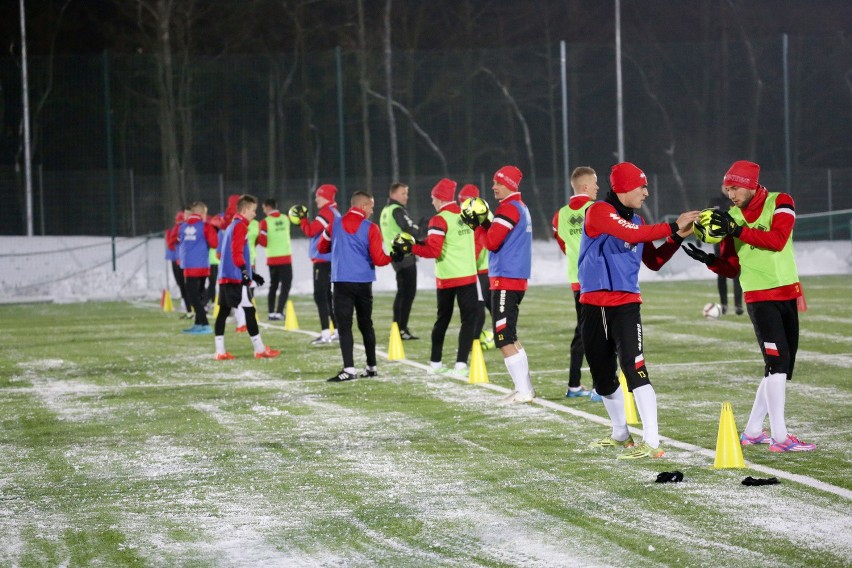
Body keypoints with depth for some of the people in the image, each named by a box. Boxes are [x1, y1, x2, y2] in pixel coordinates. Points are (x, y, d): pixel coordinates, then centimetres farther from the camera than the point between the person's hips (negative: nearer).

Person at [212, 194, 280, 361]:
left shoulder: (232, 225, 22)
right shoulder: (240, 226, -8)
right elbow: (237, 252, -18)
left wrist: (251, 273, 28)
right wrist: (244, 272, -24)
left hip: (225, 276, 10)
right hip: (237, 278, -10)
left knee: (223, 311, 5)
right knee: (249, 310, -6)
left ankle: (220, 351, 3)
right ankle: (260, 349, -4)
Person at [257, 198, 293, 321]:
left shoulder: (265, 222, -9)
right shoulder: (285, 219, 2)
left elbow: (263, 242, -9)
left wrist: (257, 238, 10)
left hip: (272, 259, 0)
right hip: (285, 257, 0)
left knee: (273, 285, 14)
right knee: (285, 286, 1)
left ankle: (271, 312, 11)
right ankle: (279, 312, -11)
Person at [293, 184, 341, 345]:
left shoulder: (326, 213, -13)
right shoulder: (335, 213, 16)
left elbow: (310, 231, -16)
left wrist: (302, 219, -2)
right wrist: (303, 222, 10)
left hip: (323, 260, -10)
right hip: (330, 259, 10)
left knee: (320, 296, -11)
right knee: (326, 295, 16)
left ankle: (325, 335, -16)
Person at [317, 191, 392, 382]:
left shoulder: (335, 224, 2)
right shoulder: (370, 228, -5)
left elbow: (321, 248, 16)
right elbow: (378, 259, -8)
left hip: (342, 282, 0)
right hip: (364, 283, 1)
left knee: (344, 325, -5)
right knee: (366, 324, 16)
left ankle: (349, 369, -16)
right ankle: (371, 367, 22)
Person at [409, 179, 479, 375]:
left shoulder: (439, 220, -11)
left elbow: (433, 250, -17)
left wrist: (410, 248, -8)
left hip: (446, 278, -2)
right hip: (468, 276, 2)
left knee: (443, 318, 15)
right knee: (469, 319, 0)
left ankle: (436, 361, 23)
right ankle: (461, 363, -11)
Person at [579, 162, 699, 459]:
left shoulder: (635, 220, 11)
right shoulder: (599, 212, -9)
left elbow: (654, 261, 16)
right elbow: (631, 234, -25)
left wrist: (678, 236, 3)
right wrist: (673, 227, -22)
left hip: (626, 305, 2)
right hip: (594, 307, -2)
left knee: (634, 369, -17)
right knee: (603, 378, 11)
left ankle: (652, 442, -23)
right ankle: (621, 435, 32)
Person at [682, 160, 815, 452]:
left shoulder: (780, 203, -1)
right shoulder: (731, 218, 3)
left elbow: (778, 239, -18)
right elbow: (732, 268, 6)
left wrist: (739, 231, -26)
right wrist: (711, 260, -13)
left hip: (789, 294, 2)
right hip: (760, 297, -2)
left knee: (782, 367, 7)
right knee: (777, 361, -15)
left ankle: (752, 431, 18)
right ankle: (780, 437, -16)